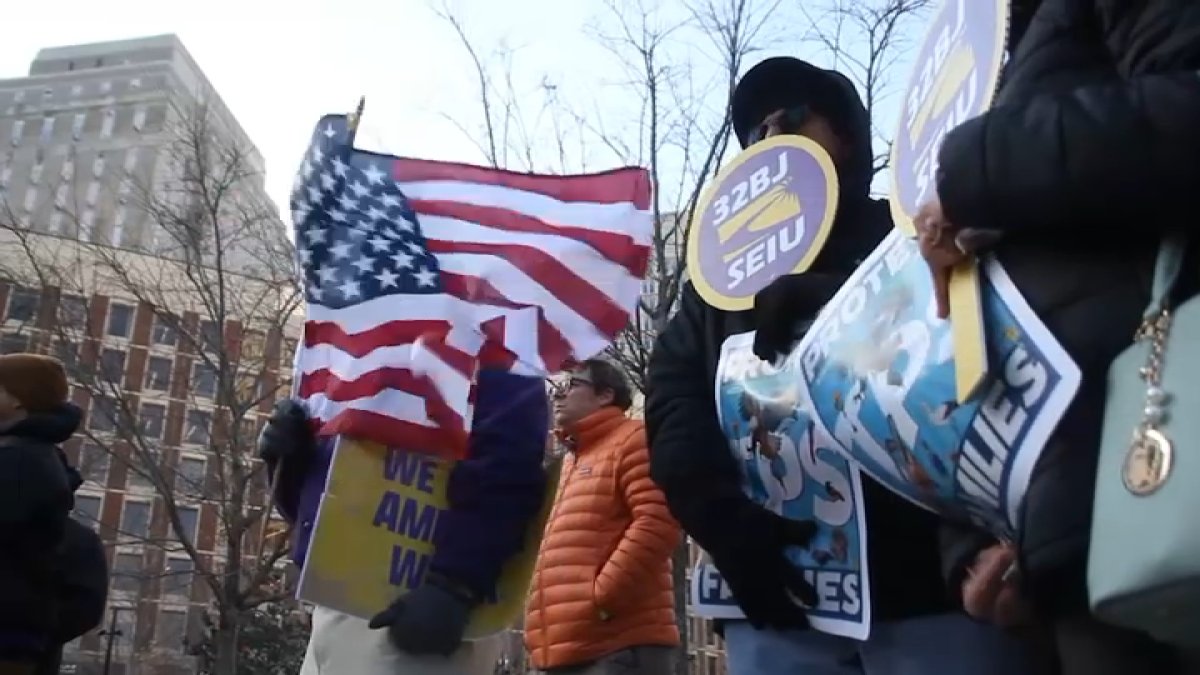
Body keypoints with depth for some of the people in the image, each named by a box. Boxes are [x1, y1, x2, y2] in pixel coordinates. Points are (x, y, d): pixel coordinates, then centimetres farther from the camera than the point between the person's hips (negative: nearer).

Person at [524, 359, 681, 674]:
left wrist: (603, 597, -17)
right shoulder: (572, 461, 28)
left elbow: (658, 522, -15)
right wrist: (539, 631, 17)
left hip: (620, 648, -9)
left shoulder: (633, 439, 1)